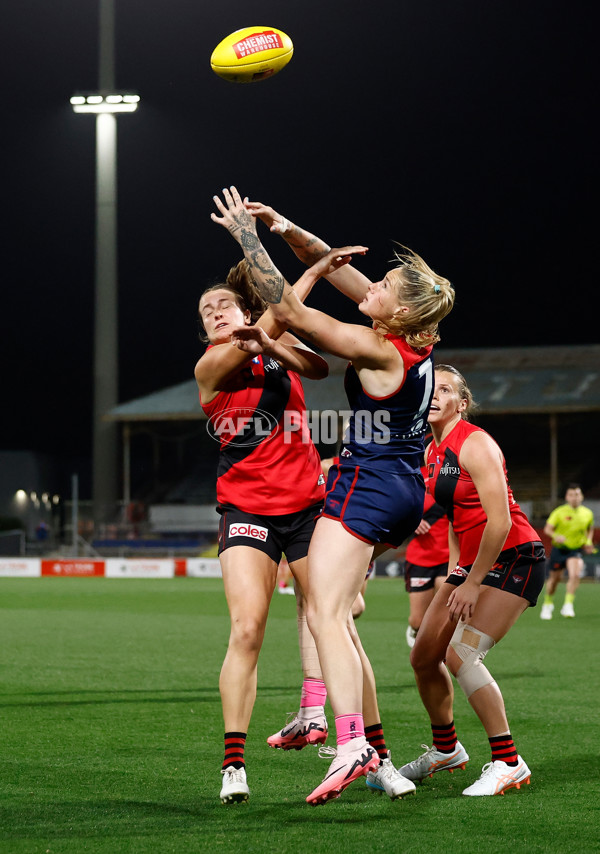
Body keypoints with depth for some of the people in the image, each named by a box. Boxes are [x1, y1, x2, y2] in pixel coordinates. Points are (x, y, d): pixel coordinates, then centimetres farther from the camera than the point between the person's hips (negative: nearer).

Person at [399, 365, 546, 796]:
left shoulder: (474, 444, -18)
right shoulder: (432, 452, 9)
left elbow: (499, 520, -22)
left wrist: (472, 583, -19)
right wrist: (455, 571, 10)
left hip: (514, 559, -9)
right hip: (472, 563, 9)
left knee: (460, 653, -21)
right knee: (424, 657, 8)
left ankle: (508, 764, -15)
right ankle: (446, 750, 29)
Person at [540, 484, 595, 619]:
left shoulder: (587, 513, 1)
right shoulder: (559, 512, -10)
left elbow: (590, 529, 20)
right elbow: (547, 529, -10)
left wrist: (588, 541, 2)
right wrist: (555, 536, -30)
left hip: (576, 550, 1)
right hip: (559, 549, -1)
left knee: (575, 574, -24)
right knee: (555, 577, 10)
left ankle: (568, 606, -19)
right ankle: (548, 603, 35)